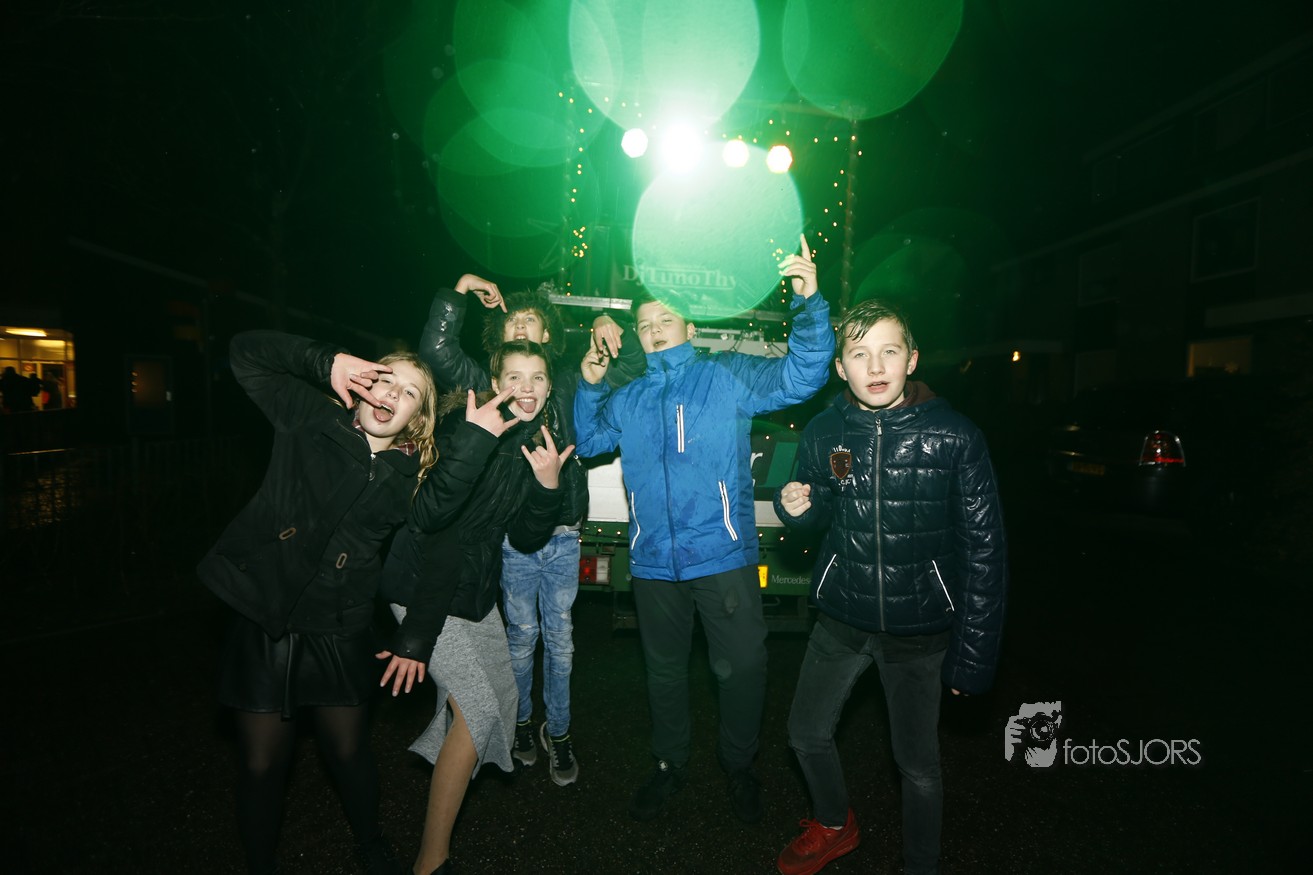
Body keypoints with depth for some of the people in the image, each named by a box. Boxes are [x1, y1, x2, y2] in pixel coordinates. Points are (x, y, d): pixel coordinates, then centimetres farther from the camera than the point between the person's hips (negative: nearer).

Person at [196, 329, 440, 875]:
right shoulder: (312, 422, -6)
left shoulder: (413, 479, -3)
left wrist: (415, 639, -1)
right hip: (261, 623, -1)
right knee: (262, 763, 11)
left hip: (338, 637, 1)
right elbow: (246, 352, -4)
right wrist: (326, 362, -17)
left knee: (350, 752, 16)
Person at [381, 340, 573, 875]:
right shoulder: (462, 427, -19)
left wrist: (548, 486, -16)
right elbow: (427, 515, -33)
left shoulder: (534, 445, 1)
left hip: (476, 589, 8)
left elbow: (526, 539, 0)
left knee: (503, 697, 19)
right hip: (427, 585, -7)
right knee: (477, 707, -16)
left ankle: (442, 768, 52)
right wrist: (474, 439, -39)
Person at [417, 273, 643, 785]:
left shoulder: (568, 388, 9)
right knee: (522, 635, 11)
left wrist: (610, 330, -3)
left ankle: (557, 731, 28)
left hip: (562, 536, 1)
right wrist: (459, 291, -6)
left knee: (560, 639, 10)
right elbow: (436, 350, -8)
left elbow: (632, 367, 12)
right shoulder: (486, 386, 5)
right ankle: (520, 722, 35)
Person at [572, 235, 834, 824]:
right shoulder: (629, 399, 12)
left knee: (741, 668, 7)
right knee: (664, 670, 20)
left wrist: (809, 303, -25)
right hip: (654, 562, 4)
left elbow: (800, 377, -12)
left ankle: (738, 765, 35)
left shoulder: (728, 376, -2)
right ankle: (669, 766, 42)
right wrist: (590, 384, 10)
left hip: (722, 557, -4)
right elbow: (588, 440, 25)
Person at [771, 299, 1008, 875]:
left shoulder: (954, 437, -15)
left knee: (917, 763, 10)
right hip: (841, 618, 4)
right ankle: (834, 826, 48)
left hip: (919, 629, -3)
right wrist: (797, 507, -15)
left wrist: (973, 656, -11)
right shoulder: (824, 432, -5)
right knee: (806, 734, 16)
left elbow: (984, 549, -11)